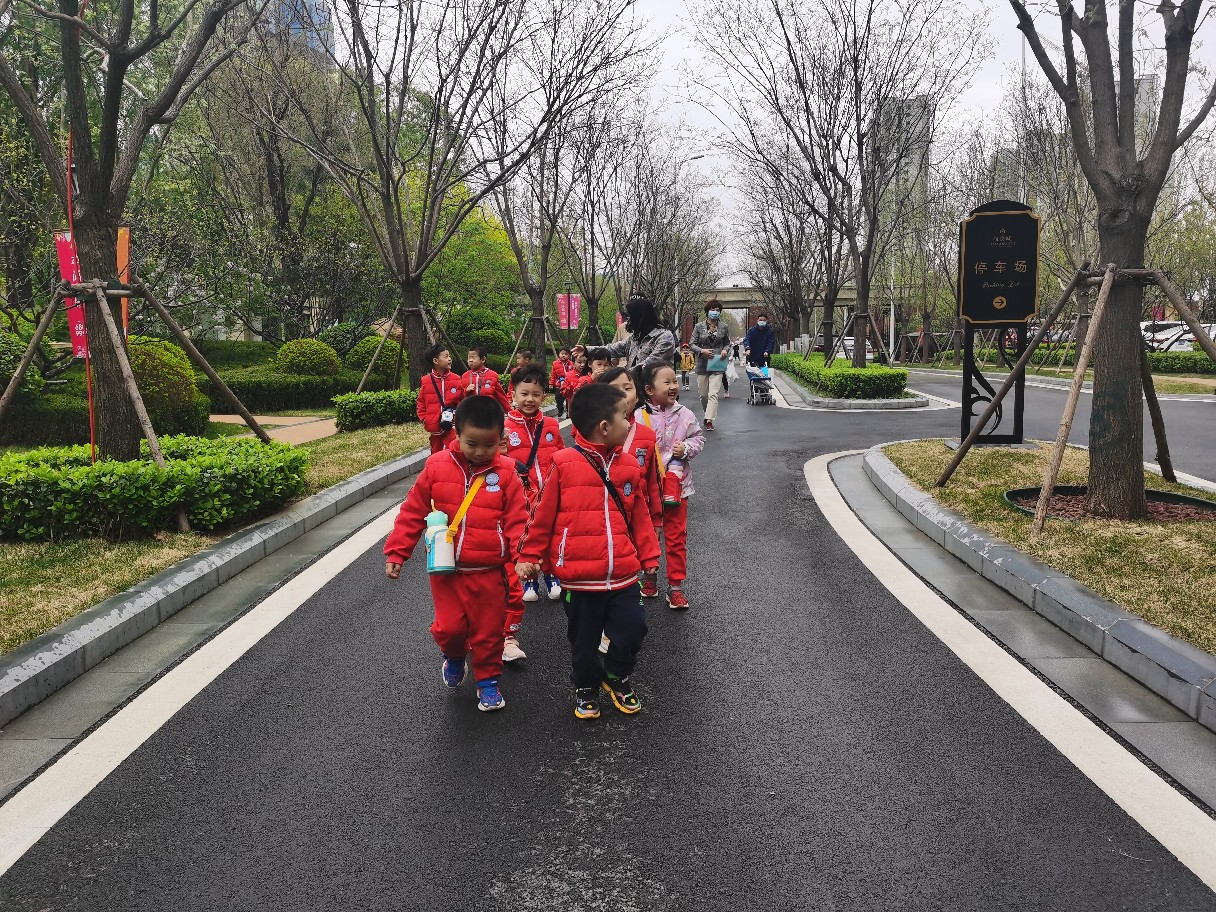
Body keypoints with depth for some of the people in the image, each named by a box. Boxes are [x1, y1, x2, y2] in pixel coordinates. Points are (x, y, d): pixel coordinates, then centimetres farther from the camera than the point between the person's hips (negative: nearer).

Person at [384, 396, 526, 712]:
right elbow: (412, 512, 3)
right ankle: (454, 656, 34)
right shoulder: (437, 466, -4)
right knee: (449, 627, 0)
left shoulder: (505, 473, -7)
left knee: (488, 630, 9)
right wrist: (395, 553, 2)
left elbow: (517, 519, -5)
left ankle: (488, 680, 31)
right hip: (446, 568, 1)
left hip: (489, 571, 0)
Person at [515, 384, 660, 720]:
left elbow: (640, 516, 10)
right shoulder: (564, 464, -11)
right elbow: (543, 515, -3)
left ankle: (618, 676, 33)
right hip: (579, 578, -3)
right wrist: (529, 555, 3)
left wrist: (649, 556, 12)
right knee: (584, 640, 12)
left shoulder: (628, 466, 2)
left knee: (633, 628, 3)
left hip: (624, 575, 3)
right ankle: (586, 687, 39)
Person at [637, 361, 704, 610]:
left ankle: (676, 585, 15)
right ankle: (649, 575, 36)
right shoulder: (639, 416, -10)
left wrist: (687, 448, -13)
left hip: (676, 484, 1)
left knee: (676, 537, 5)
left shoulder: (685, 414, -3)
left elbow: (698, 438, 6)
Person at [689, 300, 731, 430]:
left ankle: (709, 420, -14)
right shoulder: (699, 326, 1)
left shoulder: (723, 327, 5)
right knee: (703, 394, 10)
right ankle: (708, 414, 33)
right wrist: (702, 351, -15)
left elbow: (728, 343, 16)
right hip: (702, 364, 1)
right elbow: (692, 344, 2)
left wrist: (725, 350, -6)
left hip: (718, 364, -1)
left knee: (713, 394, -13)